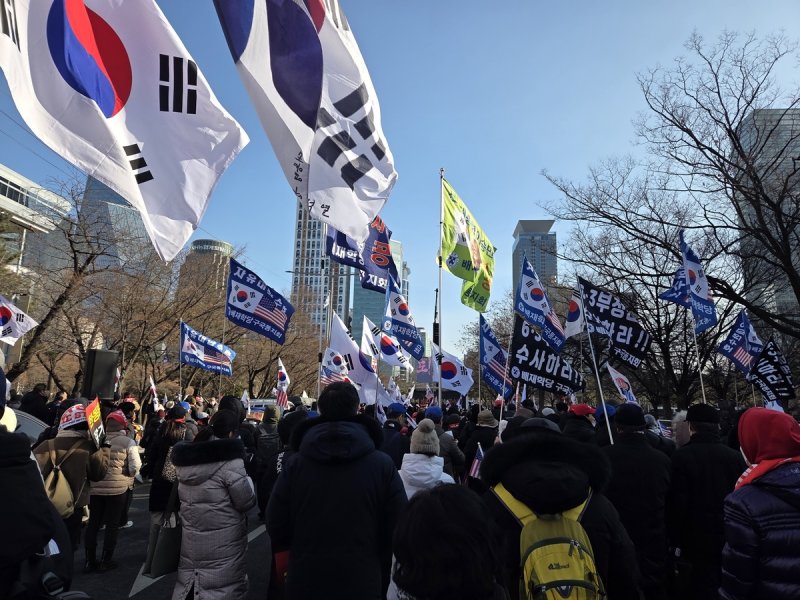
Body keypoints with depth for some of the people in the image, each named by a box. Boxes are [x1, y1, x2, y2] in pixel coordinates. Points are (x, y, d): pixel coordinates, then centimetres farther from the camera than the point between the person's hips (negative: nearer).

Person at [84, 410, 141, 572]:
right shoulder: (128, 442, -12)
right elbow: (135, 467, -16)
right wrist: (129, 473, 5)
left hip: (95, 488, 3)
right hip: (118, 488, -3)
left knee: (93, 524, 16)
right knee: (112, 525, 11)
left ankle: (90, 561, 24)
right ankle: (105, 561, 17)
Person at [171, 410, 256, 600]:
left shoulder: (186, 458, 0)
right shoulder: (230, 461, -21)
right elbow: (247, 502, -15)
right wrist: (247, 479, 2)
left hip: (191, 540, 7)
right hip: (223, 544, -6)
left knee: (188, 582, 20)